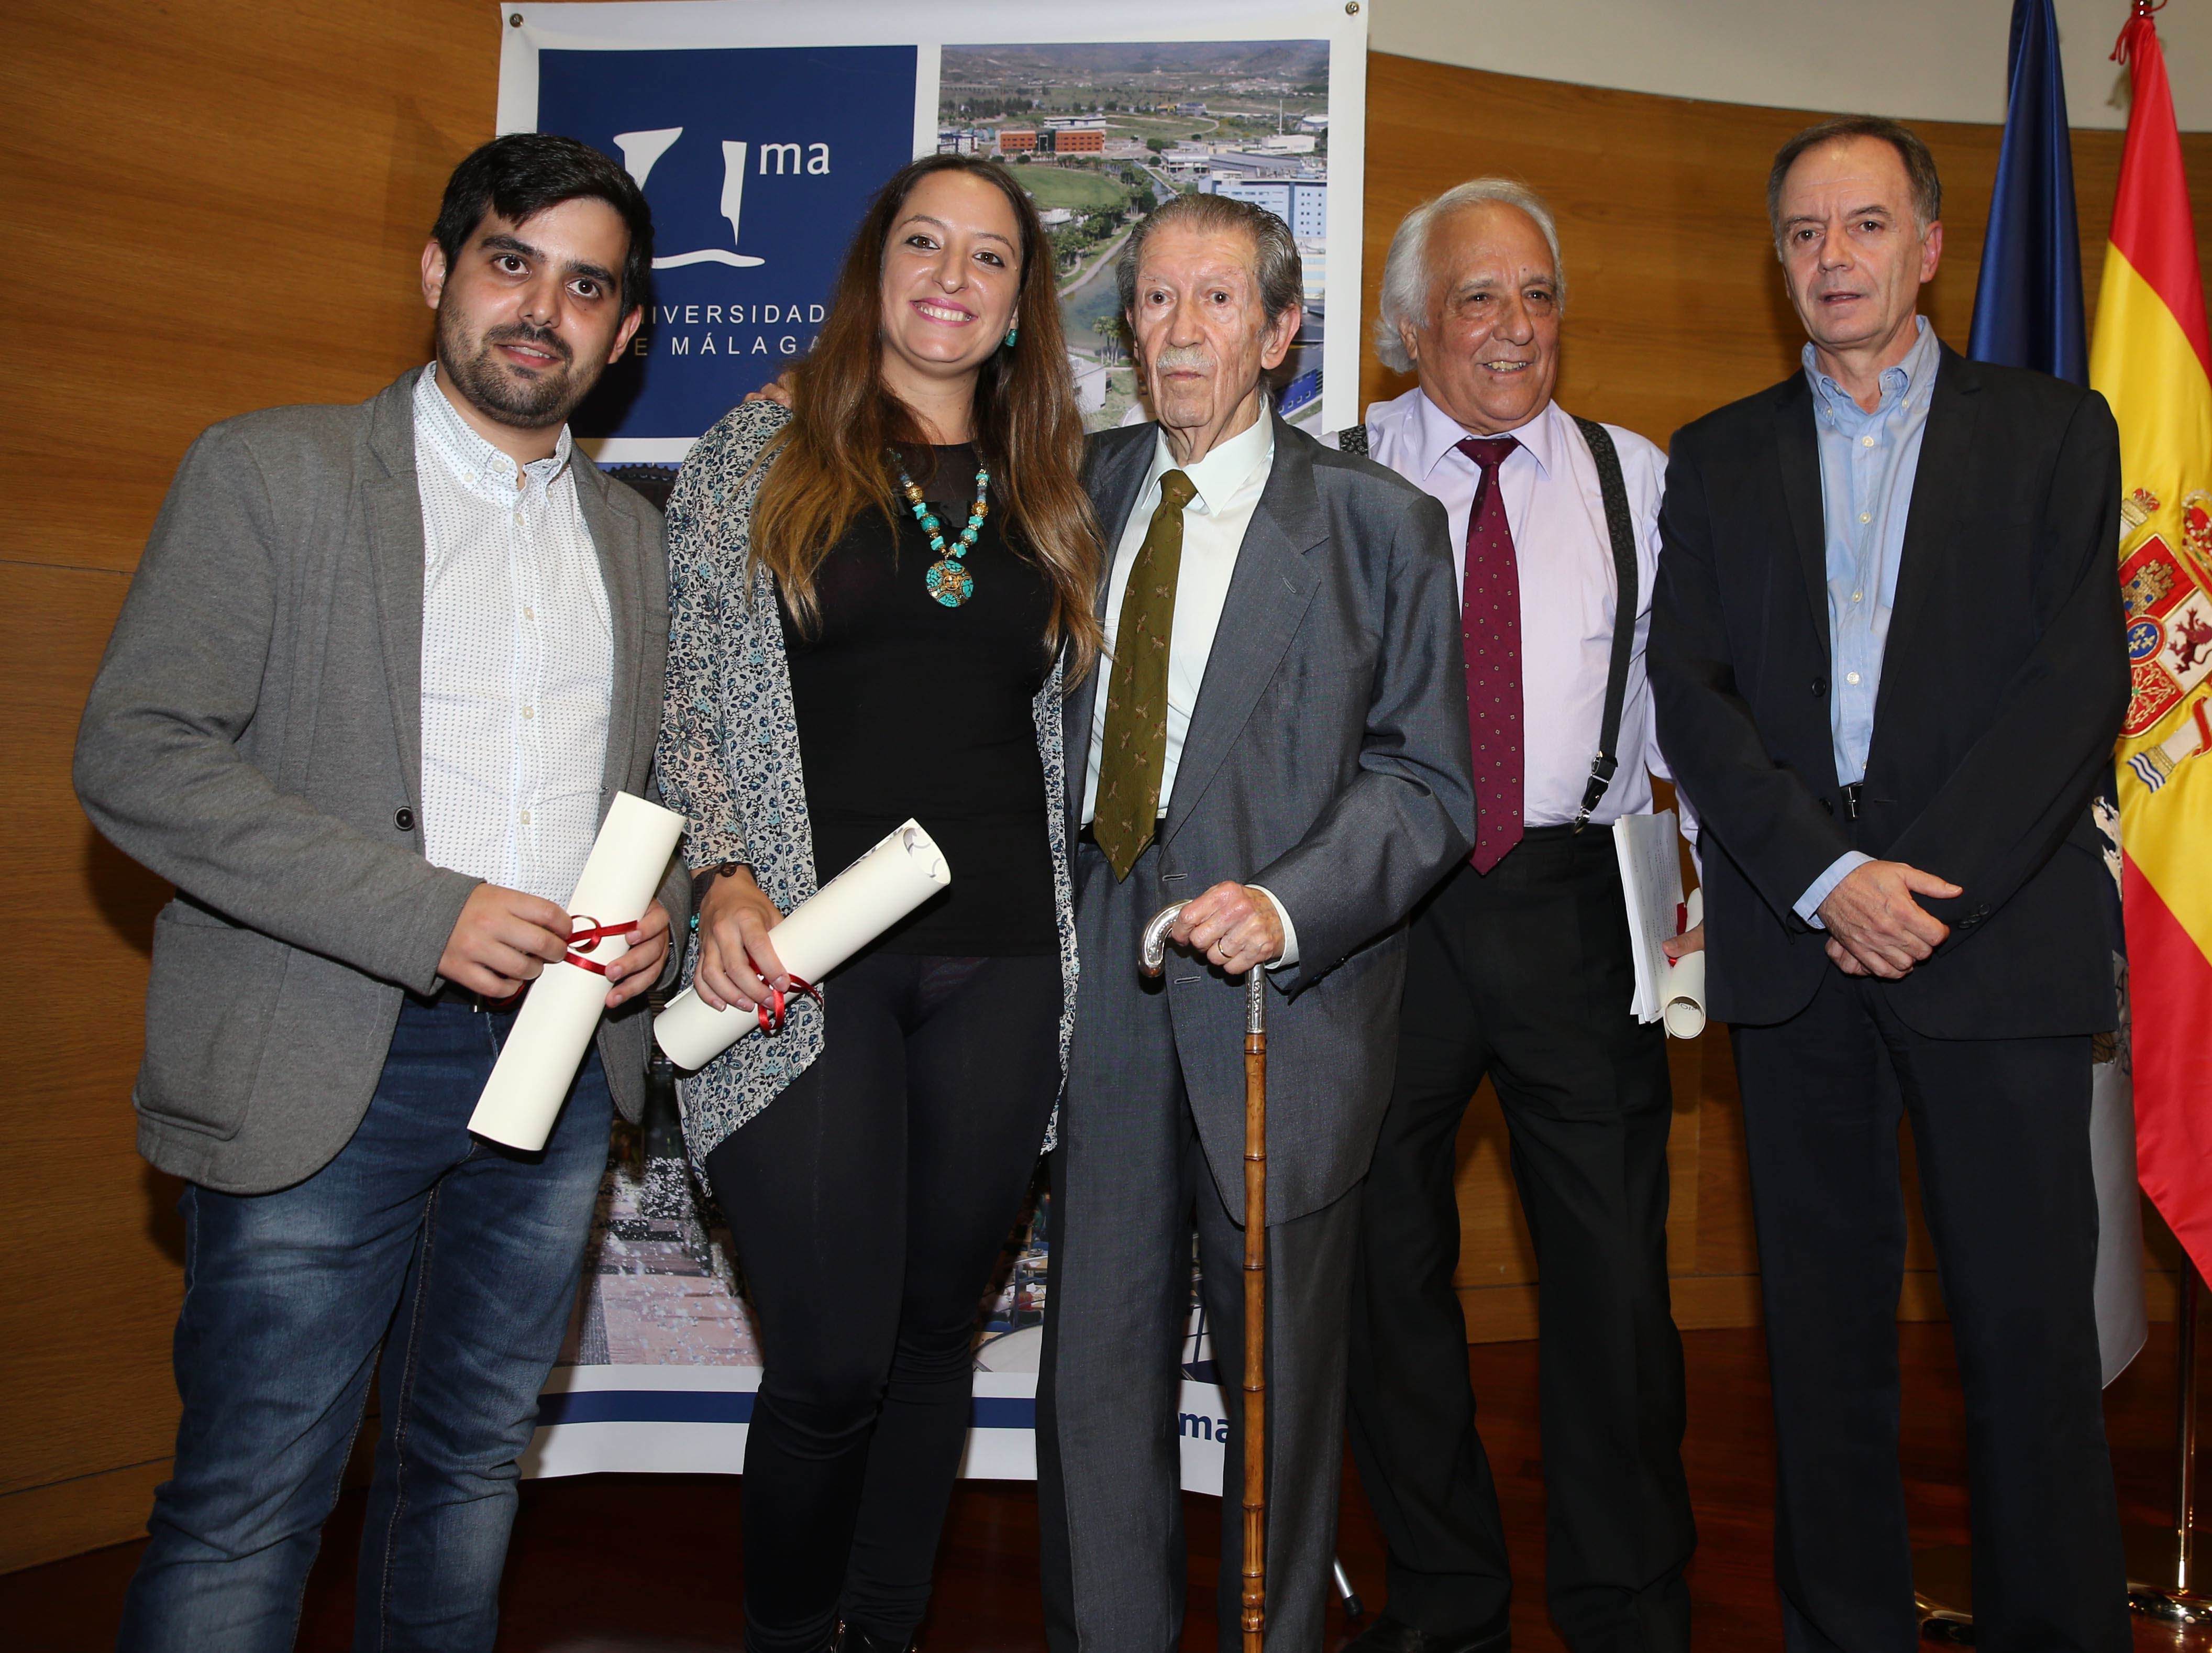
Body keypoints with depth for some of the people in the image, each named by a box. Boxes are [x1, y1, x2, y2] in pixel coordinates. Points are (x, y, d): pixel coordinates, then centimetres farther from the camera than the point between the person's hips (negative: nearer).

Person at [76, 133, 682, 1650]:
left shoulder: (637, 538, 12)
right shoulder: (269, 472, -3)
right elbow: (136, 755, -11)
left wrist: (657, 911, -2)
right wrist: (426, 914, -19)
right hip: (330, 1064, -4)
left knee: (472, 1464, 17)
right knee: (248, 1506, 4)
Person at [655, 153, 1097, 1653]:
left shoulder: (1048, 491, 15)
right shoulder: (762, 451, 7)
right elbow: (687, 695, 4)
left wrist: (1070, 934, 10)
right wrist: (725, 880, -10)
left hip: (999, 964, 3)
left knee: (937, 1333, 11)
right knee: (833, 1361, -3)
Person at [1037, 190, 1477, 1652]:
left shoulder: (1378, 522, 1)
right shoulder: (1086, 489, 12)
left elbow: (1426, 782, -3)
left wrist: (1289, 905, -17)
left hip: (1285, 990, -3)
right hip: (1106, 987, 3)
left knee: (1282, 1386, 8)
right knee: (1096, 1373, 10)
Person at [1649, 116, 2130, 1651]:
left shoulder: (2054, 428, 9)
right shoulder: (1718, 457, 13)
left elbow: (2083, 681, -1)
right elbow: (1688, 691, 2)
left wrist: (1926, 886, -11)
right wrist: (1827, 877, -10)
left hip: (1995, 933, -1)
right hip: (1793, 941, 2)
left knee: (2030, 1325, 1)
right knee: (1825, 1326, 8)